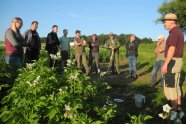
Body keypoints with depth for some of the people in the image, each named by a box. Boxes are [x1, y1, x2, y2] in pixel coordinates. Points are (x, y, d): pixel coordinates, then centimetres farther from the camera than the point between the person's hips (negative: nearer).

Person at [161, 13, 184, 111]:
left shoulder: (174, 32, -17)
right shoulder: (179, 32, 16)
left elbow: (171, 50, -24)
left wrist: (165, 64, -23)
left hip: (172, 62, -10)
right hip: (177, 61, 10)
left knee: (169, 86, -3)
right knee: (175, 85, 16)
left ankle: (174, 109, 5)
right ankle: (178, 106, 23)